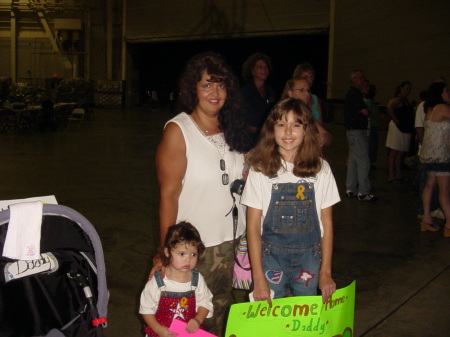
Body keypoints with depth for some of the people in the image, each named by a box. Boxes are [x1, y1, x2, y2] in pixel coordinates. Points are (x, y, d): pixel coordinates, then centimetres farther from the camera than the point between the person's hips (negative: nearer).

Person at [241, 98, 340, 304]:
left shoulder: (321, 169, -1)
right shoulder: (260, 169, -7)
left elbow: (327, 222, 4)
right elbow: (253, 226, -6)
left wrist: (325, 272, 3)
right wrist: (258, 278, -9)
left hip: (309, 258, 2)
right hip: (272, 257, -2)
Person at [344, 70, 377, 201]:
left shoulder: (352, 93, 17)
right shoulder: (355, 94, -16)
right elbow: (365, 112, -18)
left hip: (353, 131, 11)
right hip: (357, 132, -11)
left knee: (353, 160, 14)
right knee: (363, 162, -9)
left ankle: (351, 189, 21)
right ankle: (363, 193, -5)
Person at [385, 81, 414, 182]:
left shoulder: (406, 101, 18)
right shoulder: (398, 100, -10)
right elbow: (389, 107, -27)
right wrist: (396, 120, -20)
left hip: (405, 129, 9)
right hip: (397, 128, -9)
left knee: (400, 153, 11)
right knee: (394, 153, -6)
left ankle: (398, 175, 17)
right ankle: (391, 176, -4)